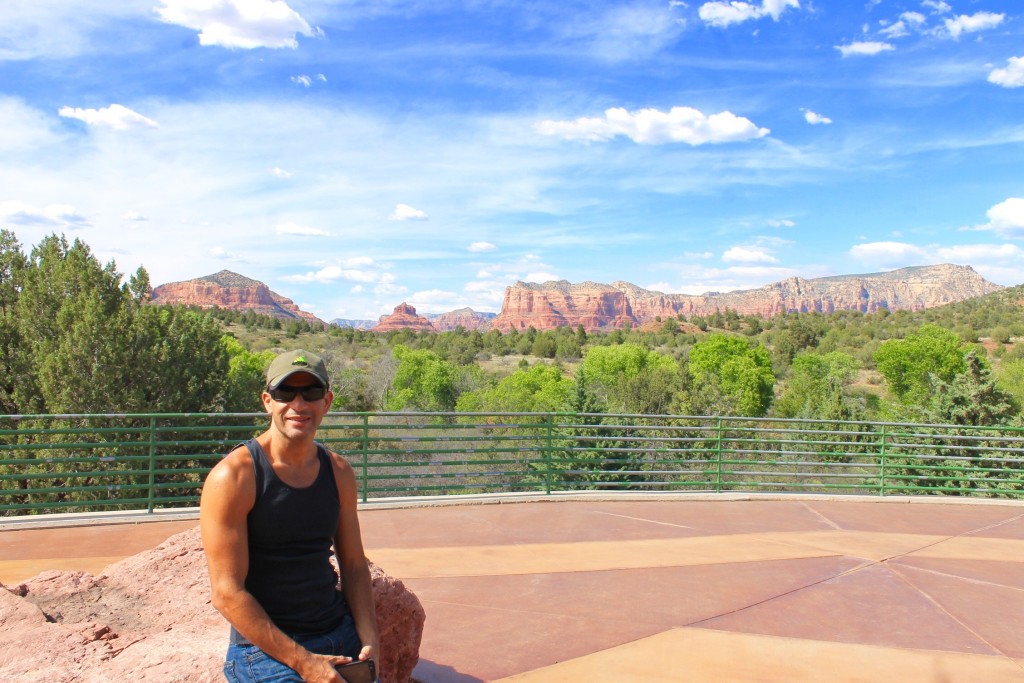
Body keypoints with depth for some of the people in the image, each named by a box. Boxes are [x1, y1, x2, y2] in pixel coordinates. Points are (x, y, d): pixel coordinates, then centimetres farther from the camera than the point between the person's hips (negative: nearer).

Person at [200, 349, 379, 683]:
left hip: (341, 637, 5)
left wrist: (369, 642, -4)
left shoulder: (339, 473, 2)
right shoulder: (233, 477, -14)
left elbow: (354, 565, 8)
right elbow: (227, 593, -16)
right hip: (267, 650, -5)